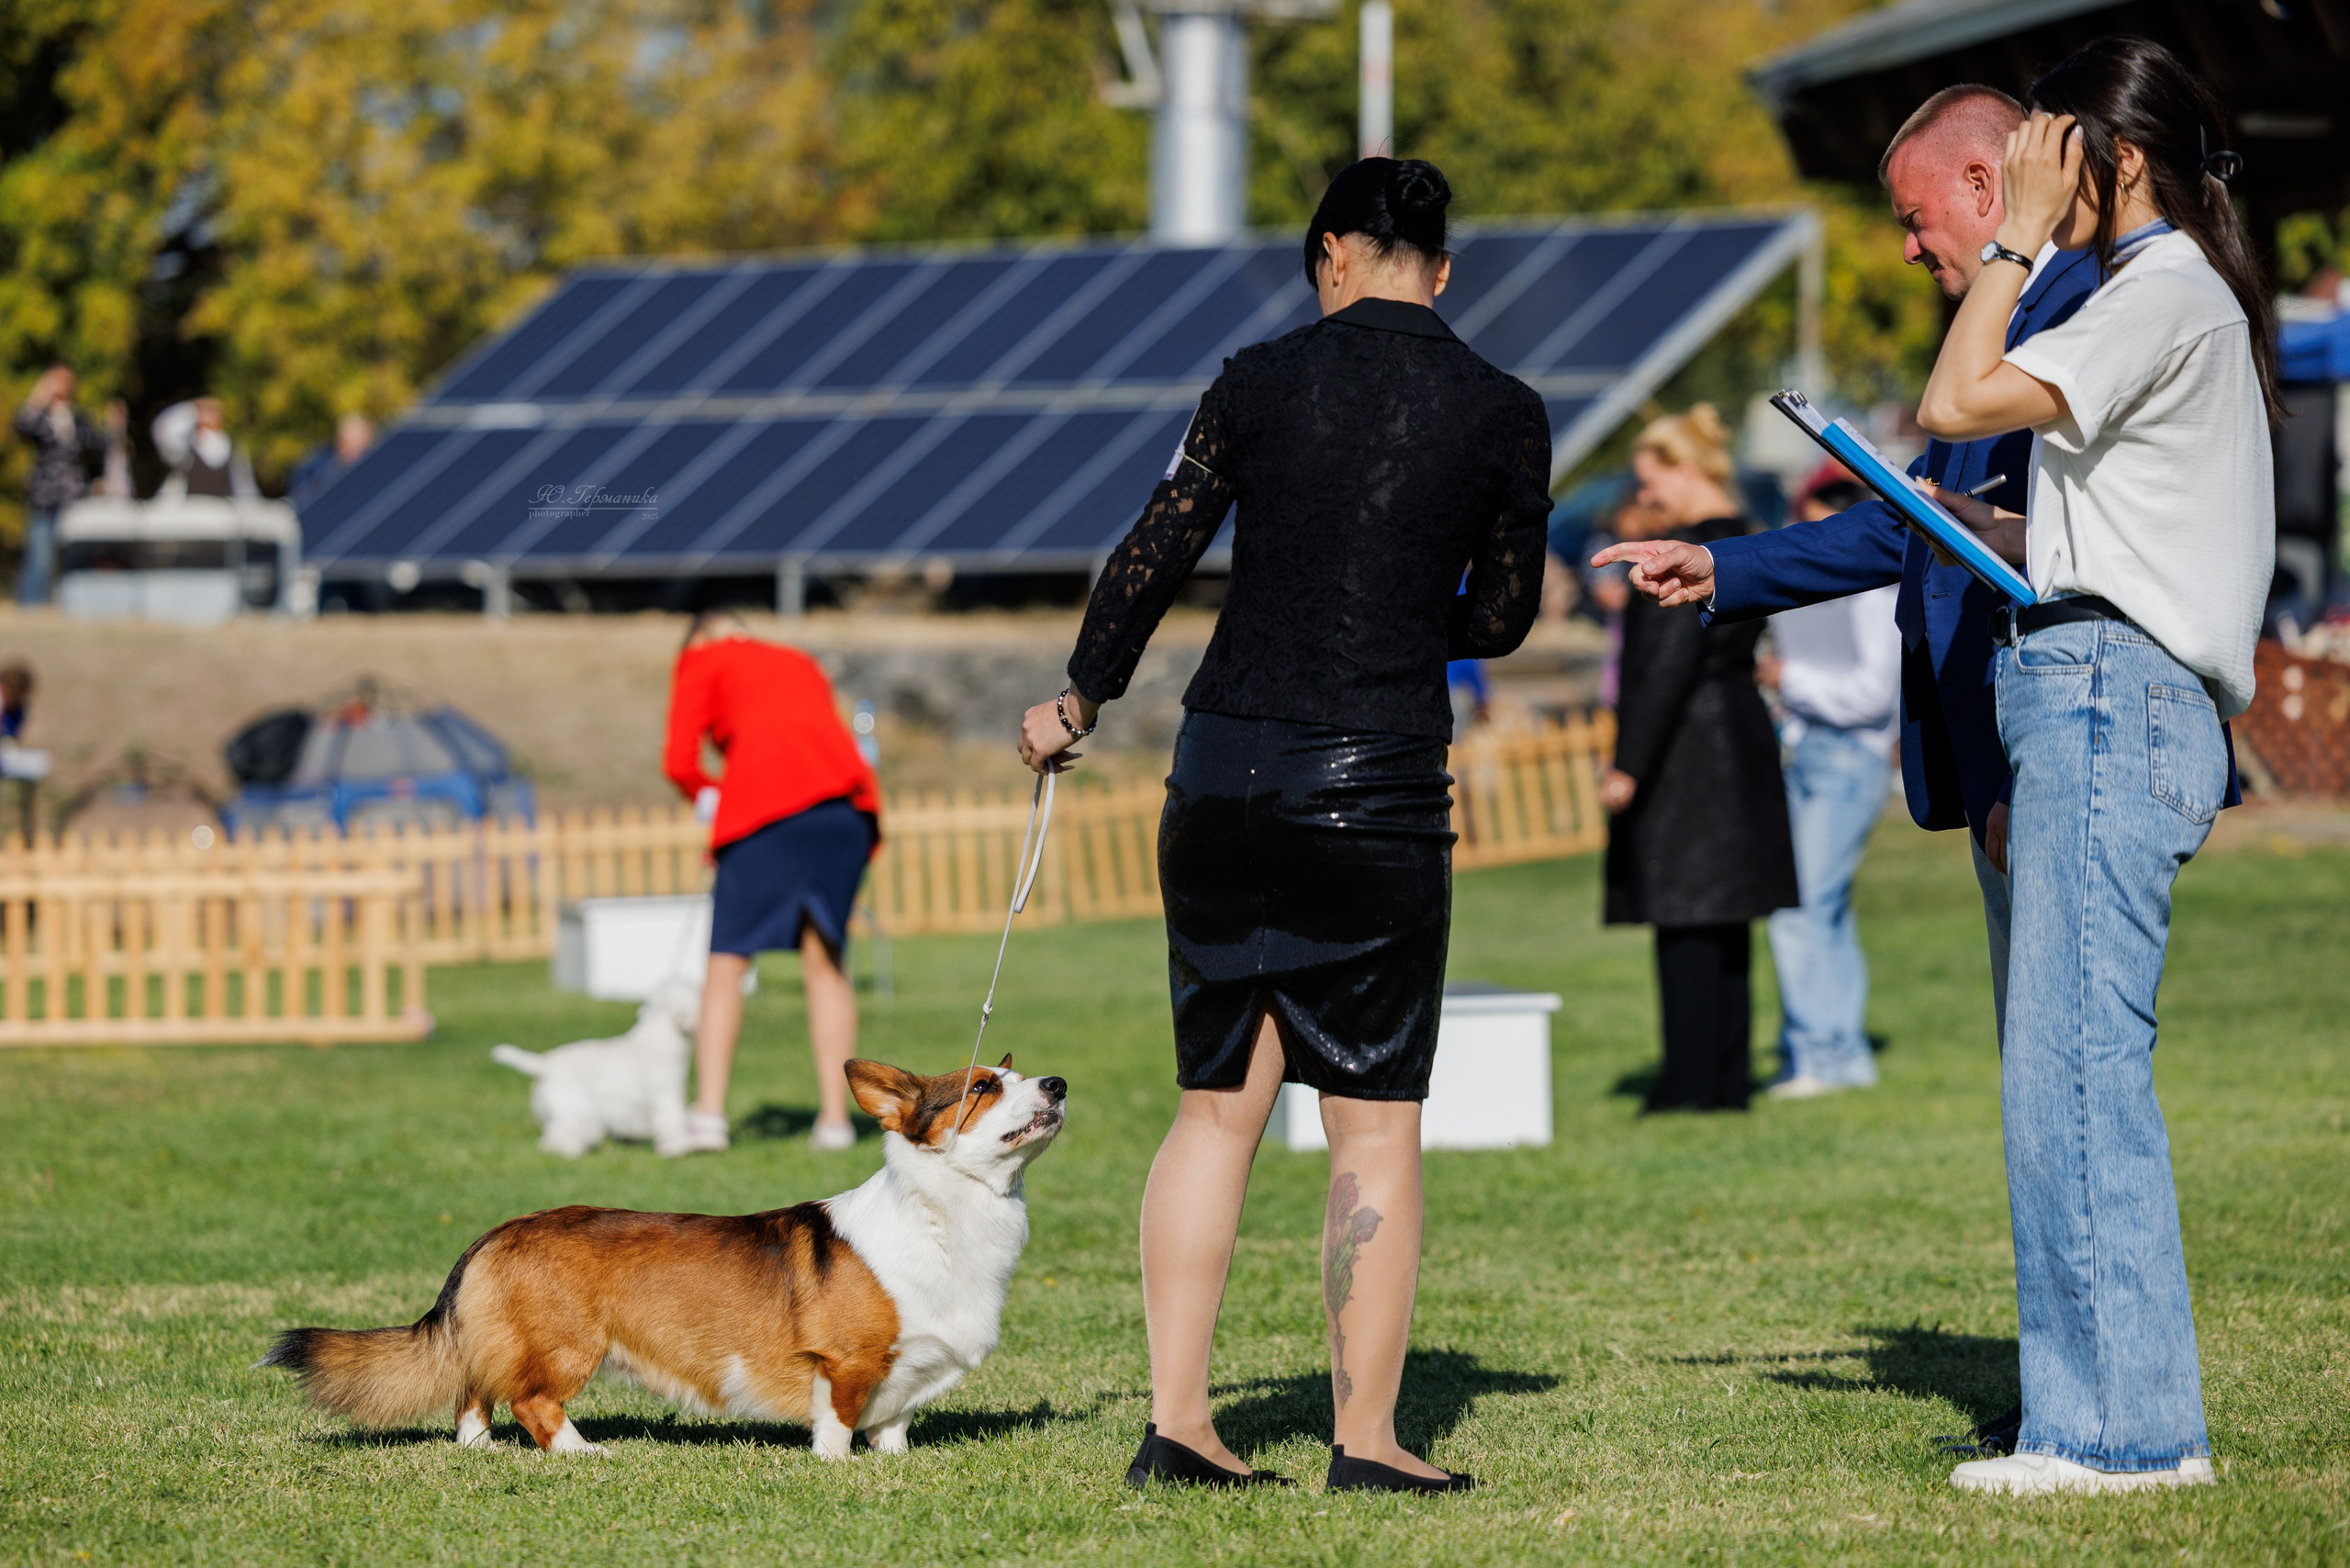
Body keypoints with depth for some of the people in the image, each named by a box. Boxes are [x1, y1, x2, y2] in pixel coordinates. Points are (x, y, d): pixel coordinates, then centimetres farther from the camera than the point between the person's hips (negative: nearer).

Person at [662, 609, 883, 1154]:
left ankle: (708, 1113, -10)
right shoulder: (801, 664, 34)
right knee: (825, 960, 9)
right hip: (849, 796, 5)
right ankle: (835, 1116, 3)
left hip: (767, 803, -5)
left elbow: (680, 763, 8)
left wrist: (709, 798, 27)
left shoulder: (701, 660, 18)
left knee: (727, 960, 0)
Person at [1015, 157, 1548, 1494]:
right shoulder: (1504, 415, 0)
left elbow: (1153, 559, 7)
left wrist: (1081, 702, 22)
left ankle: (1176, 1420, 9)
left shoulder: (1262, 382, 3)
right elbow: (1505, 619, 9)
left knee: (1217, 1105, 11)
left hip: (1223, 770, 3)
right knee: (1376, 1121, 4)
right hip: (1378, 783, -3)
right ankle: (1367, 1436, 4)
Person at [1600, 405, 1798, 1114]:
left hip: (1687, 755, -10)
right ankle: (1727, 1079, 15)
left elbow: (1669, 666, -21)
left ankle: (1691, 1083, -6)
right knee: (1722, 921, 12)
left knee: (1685, 920, -7)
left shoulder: (1691, 554, -17)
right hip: (1739, 741, 10)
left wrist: (1628, 765, -19)